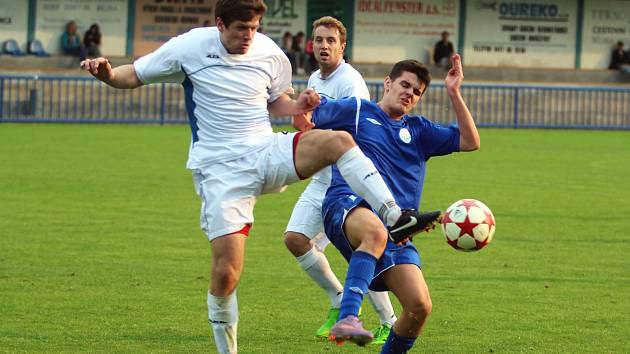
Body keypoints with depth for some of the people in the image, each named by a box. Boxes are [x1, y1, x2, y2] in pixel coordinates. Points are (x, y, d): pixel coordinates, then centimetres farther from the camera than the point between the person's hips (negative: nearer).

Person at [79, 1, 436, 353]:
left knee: (338, 140, -24)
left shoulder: (271, 55, 2)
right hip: (220, 169, -3)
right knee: (226, 272, -12)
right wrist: (107, 73, -18)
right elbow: (135, 75, 3)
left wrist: (298, 105, -2)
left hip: (266, 152, 3)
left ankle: (395, 217, -24)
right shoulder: (190, 47, -5)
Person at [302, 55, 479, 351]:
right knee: (375, 232, -44)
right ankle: (346, 320, -57)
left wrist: (454, 94, 12)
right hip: (348, 205, -5)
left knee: (420, 305, -15)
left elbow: (470, 142, 19)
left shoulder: (419, 130, 28)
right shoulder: (356, 110, 17)